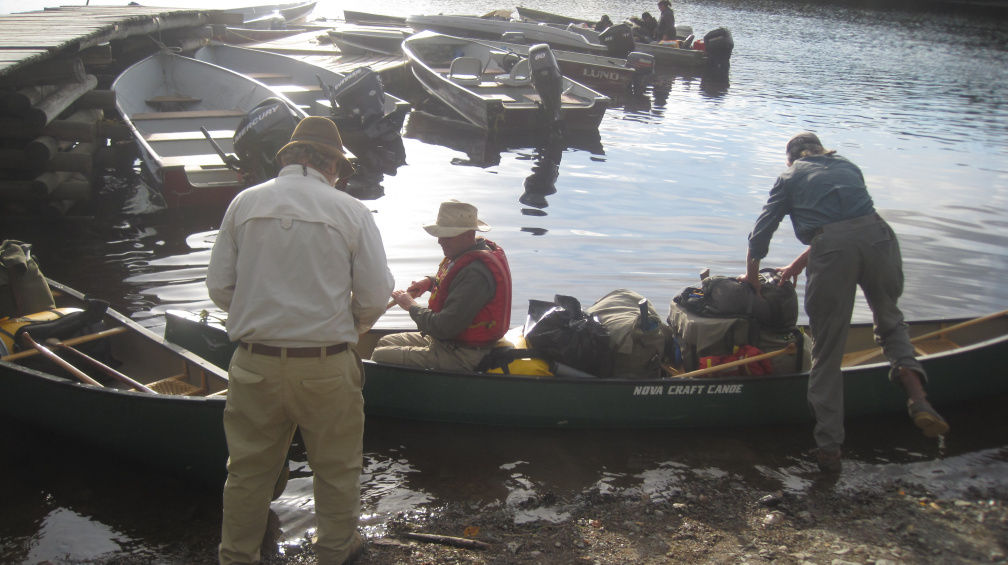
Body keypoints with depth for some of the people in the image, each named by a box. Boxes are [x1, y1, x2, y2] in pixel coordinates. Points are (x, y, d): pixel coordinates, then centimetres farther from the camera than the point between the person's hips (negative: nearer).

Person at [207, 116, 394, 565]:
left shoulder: (244, 203, 2)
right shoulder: (351, 211, -5)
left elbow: (219, 287, 3)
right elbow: (375, 296, -5)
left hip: (254, 364, 2)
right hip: (326, 368, -2)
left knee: (248, 469, 16)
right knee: (336, 468, 17)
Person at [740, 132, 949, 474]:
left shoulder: (790, 178, 26)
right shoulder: (848, 167, 34)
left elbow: (761, 232, 23)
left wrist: (752, 274, 40)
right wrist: (799, 265, 43)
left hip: (831, 249, -2)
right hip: (878, 236, 3)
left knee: (827, 352, 7)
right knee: (890, 318, 25)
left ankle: (829, 447, 9)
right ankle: (917, 396, -1)